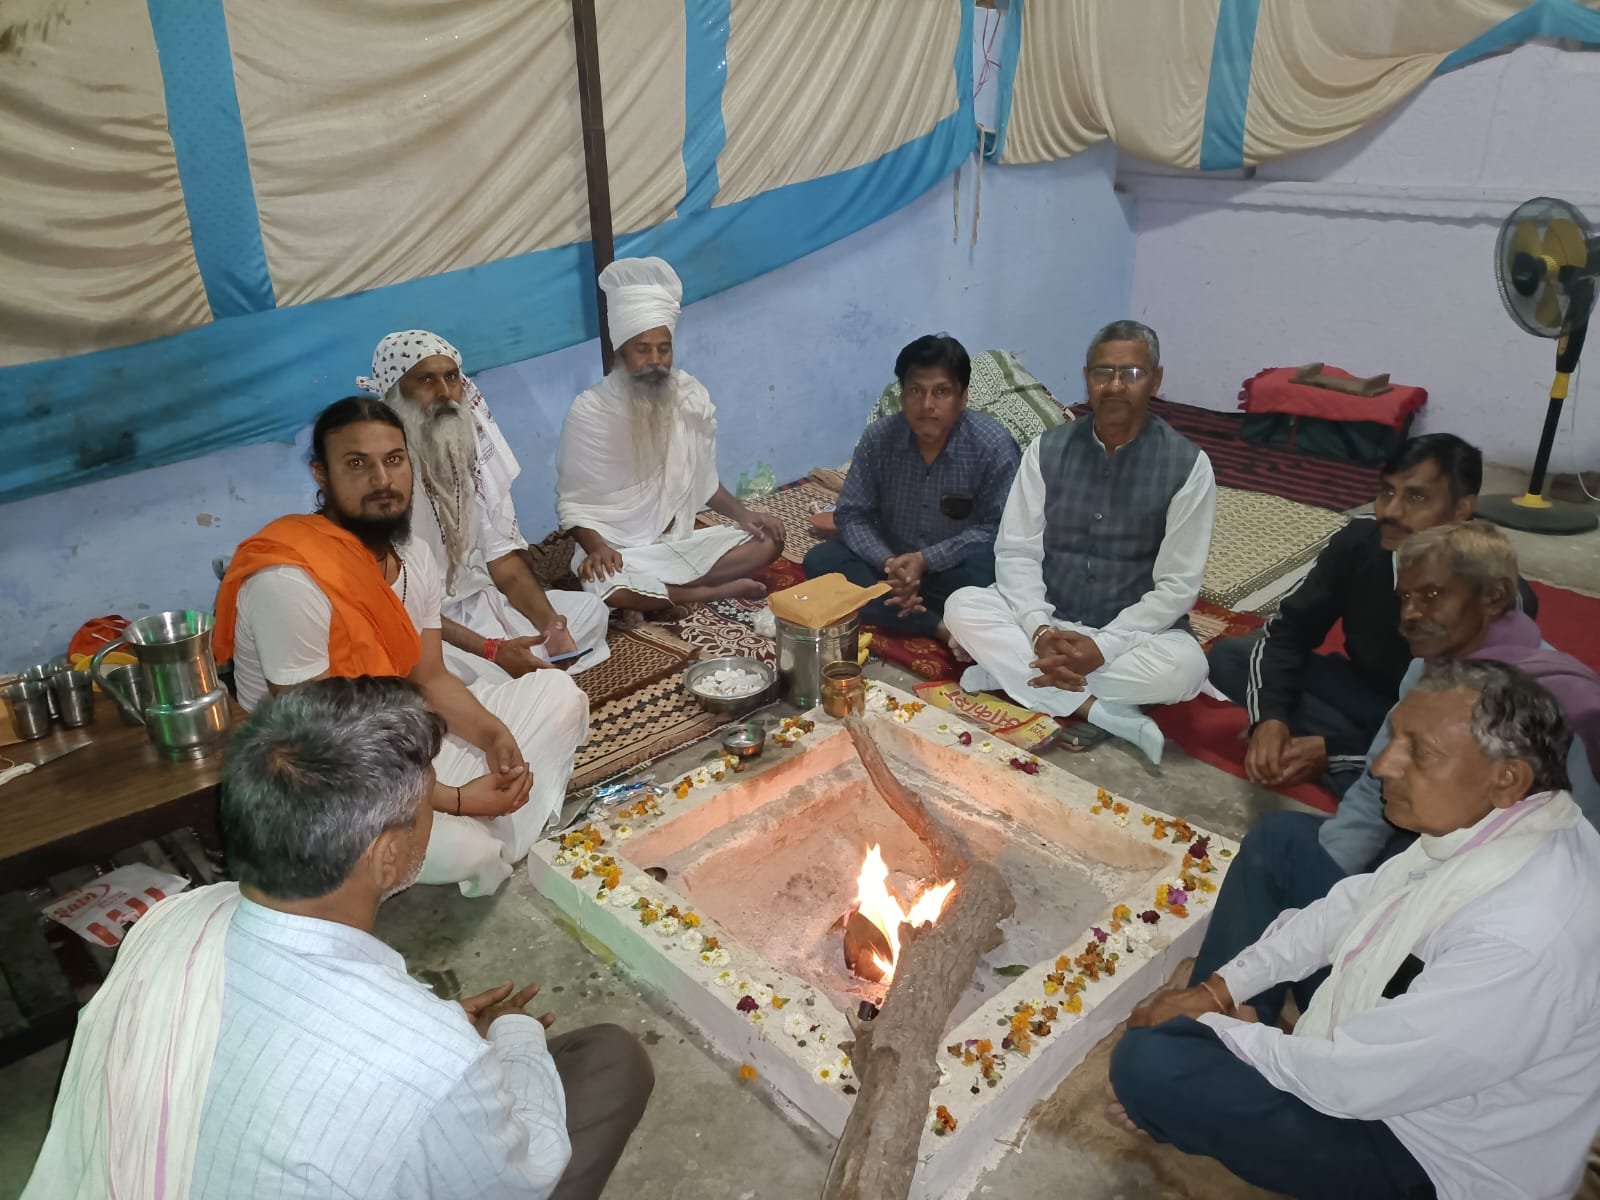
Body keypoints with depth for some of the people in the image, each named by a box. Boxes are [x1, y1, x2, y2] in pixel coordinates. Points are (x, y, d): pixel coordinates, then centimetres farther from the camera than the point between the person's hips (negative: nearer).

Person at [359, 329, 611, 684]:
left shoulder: (473, 447, 3)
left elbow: (504, 556, 3)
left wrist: (550, 624, -15)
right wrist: (491, 650, -27)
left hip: (478, 602, 8)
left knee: (589, 611, 2)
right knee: (492, 676, -35)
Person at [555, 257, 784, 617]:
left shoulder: (691, 396, 0)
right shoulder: (589, 412, -13)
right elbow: (572, 503, -7)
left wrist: (742, 514, -4)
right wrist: (596, 547, -26)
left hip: (680, 542, 5)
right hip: (621, 552, -4)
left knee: (768, 538, -11)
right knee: (605, 586, -37)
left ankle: (662, 597, -15)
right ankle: (718, 592, -15)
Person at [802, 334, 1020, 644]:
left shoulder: (993, 444, -17)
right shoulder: (878, 438, -10)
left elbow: (998, 528, -16)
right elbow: (851, 515, -6)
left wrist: (925, 559, -25)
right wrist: (886, 562, -25)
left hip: (954, 570, -4)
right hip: (893, 562, 4)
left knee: (982, 577, -36)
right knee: (820, 560, -22)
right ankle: (938, 626, -29)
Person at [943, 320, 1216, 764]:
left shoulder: (1187, 464, -9)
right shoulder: (1047, 451, -2)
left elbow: (1177, 586, -11)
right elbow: (1016, 552, -5)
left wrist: (1103, 647, -23)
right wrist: (1039, 630, -22)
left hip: (1133, 631, -2)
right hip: (1046, 622, 2)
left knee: (1183, 665, -33)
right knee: (963, 607, -24)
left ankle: (1009, 671, -23)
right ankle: (1097, 710, -27)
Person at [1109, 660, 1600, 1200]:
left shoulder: (1520, 939, -38)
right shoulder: (1491, 817, -12)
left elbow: (1347, 1082, -28)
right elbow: (1359, 903, 3)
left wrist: (1218, 1028, -12)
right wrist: (1218, 992, 1)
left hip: (1420, 1147, -8)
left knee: (1146, 1062, -19)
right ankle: (1215, 1029, 16)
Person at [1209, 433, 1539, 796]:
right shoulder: (1360, 541, -14)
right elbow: (1289, 629, -5)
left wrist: (1334, 751, -30)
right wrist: (1270, 716, -23)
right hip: (1368, 695, 6)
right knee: (1228, 656, -11)